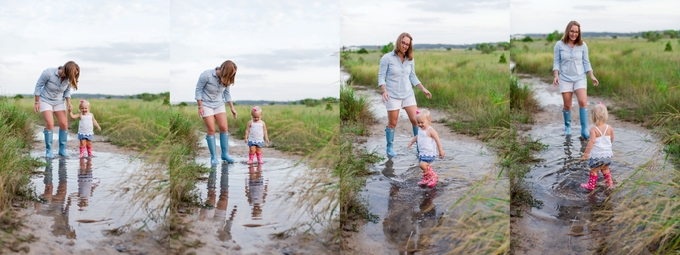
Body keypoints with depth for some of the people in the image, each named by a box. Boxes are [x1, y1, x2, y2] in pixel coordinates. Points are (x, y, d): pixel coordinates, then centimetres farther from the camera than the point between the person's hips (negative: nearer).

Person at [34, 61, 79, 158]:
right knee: (50, 124, -18)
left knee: (64, 124, -7)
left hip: (59, 102, 4)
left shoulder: (68, 78, -15)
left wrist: (68, 103, -11)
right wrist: (37, 102, -10)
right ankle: (48, 151, -5)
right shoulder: (48, 73, -28)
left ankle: (62, 150, 7)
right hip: (45, 100, -4)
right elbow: (38, 85, -14)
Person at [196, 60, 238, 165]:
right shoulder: (206, 75, -23)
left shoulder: (226, 80, -7)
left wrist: (232, 108, 5)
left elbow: (227, 93, 6)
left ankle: (225, 154, 9)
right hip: (206, 104, -5)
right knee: (211, 130, -7)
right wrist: (200, 106, -13)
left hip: (219, 104, 5)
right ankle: (213, 157, 1)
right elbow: (198, 90, -13)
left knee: (223, 128, -2)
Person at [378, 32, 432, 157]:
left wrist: (423, 89, 4)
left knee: (416, 120, -1)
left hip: (408, 94, 4)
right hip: (393, 96, -4)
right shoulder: (387, 58, -10)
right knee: (392, 123, 4)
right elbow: (381, 76, -8)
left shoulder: (410, 59, 3)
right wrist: (384, 91, -23)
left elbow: (413, 77, 13)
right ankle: (389, 148, 20)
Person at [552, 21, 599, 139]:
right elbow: (556, 62, 0)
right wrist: (556, 75, -13)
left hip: (580, 78, 0)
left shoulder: (582, 45, -1)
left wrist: (592, 76, -3)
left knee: (583, 102, -16)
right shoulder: (559, 45, -4)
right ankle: (567, 126, 28)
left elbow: (586, 62, 5)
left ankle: (584, 130, -11)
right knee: (567, 106, 3)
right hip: (565, 79, 0)